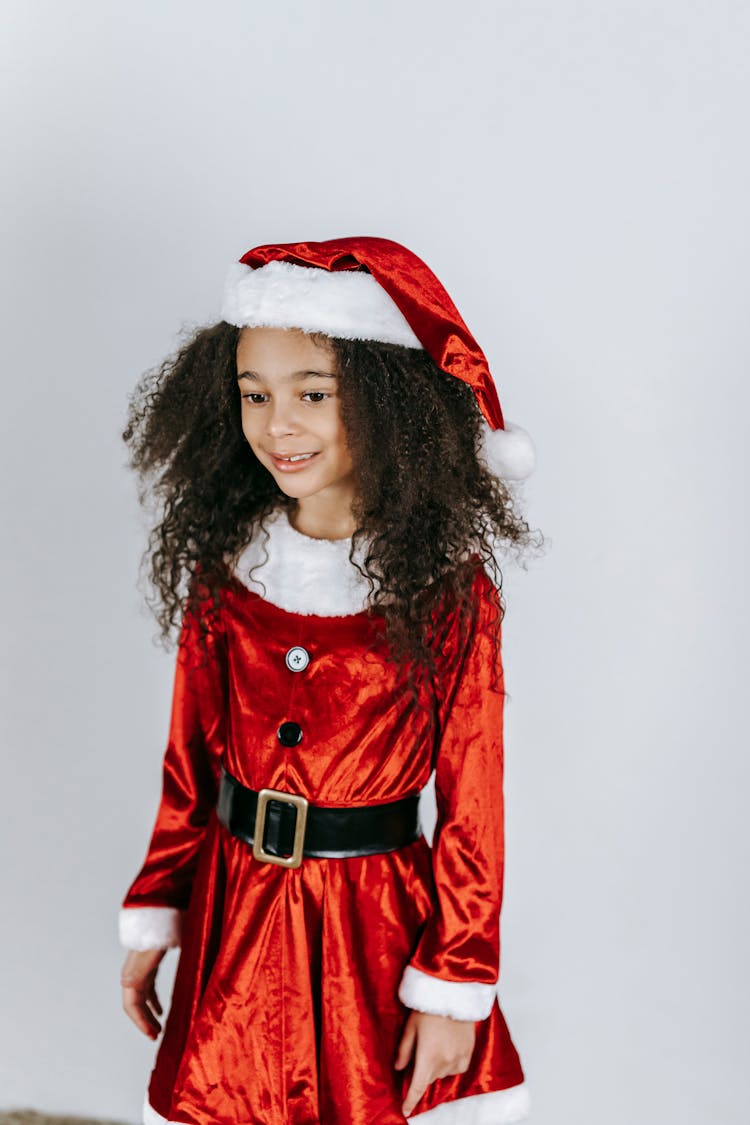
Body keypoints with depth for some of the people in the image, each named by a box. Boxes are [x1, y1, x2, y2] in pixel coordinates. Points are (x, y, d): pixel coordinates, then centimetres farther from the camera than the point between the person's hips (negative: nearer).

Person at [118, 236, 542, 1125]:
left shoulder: (448, 585, -13)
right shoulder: (222, 564, -2)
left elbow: (472, 804, -10)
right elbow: (190, 764, 6)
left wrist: (455, 988, -10)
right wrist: (153, 922, 6)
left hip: (380, 923, -3)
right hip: (234, 915, 3)